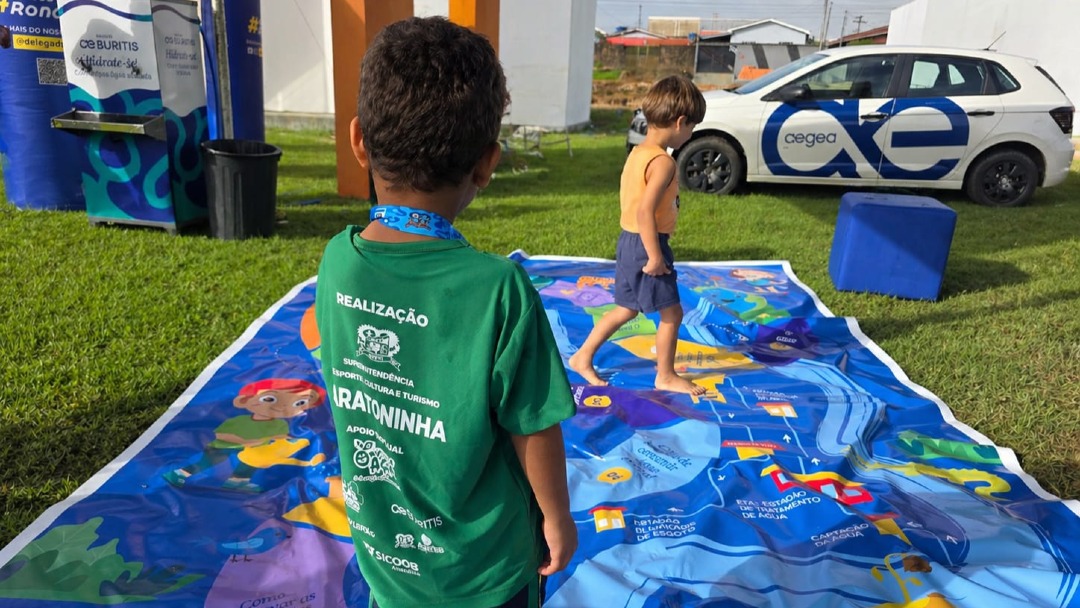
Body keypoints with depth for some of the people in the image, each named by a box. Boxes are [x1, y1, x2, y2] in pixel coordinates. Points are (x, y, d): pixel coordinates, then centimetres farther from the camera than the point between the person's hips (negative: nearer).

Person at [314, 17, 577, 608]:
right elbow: (534, 432, -19)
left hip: (380, 544, 4)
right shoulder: (499, 289, -30)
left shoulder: (337, 260, -16)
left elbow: (348, 392, -2)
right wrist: (557, 517, -2)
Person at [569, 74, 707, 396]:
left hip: (629, 241, 9)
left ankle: (582, 357, 27)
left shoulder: (638, 152, 9)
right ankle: (666, 376, 20)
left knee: (626, 309, 20)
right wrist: (655, 256, -23)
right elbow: (645, 210, -28)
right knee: (671, 312, 6)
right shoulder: (663, 162, -20)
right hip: (647, 245, -9)